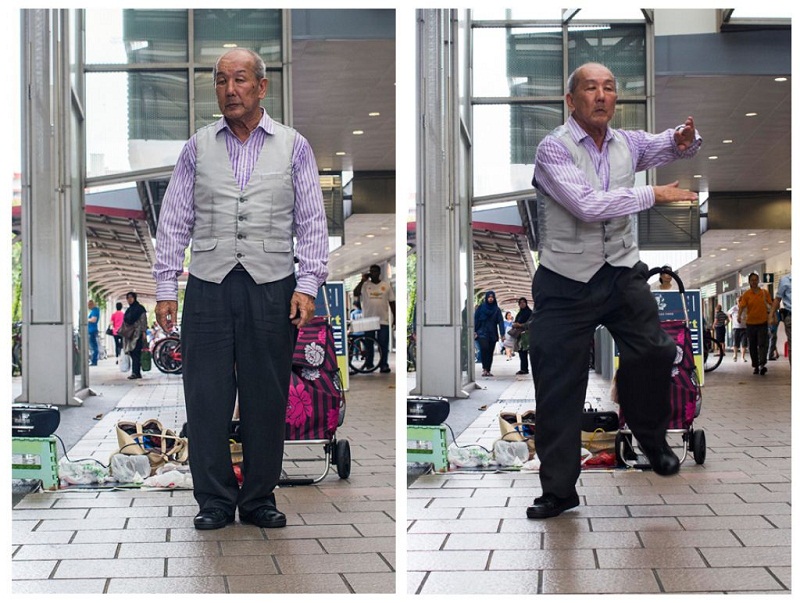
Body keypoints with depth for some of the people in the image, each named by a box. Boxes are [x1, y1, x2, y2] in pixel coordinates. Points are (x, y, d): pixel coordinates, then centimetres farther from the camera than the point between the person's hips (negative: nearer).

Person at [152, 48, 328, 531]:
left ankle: (259, 499, 15)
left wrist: (308, 285, -6)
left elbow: (312, 223, 4)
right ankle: (215, 501, 11)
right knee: (207, 398, 1)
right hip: (209, 286, 1)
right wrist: (166, 287, 2)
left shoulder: (293, 147, 7)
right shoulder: (198, 147, 10)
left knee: (266, 399, 4)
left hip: (271, 287, -1)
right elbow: (175, 220, 10)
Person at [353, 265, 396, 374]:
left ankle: (384, 365, 4)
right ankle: (369, 365, 12)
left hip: (383, 320, 0)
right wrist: (362, 280, -12)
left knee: (383, 344, -1)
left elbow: (392, 302, 9)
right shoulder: (365, 284, 4)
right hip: (368, 320, 0)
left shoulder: (387, 285, 7)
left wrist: (395, 317, 6)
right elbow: (355, 293, -13)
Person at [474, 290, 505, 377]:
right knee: (484, 348, -23)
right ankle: (485, 369, -19)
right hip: (482, 333, -3)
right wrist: (474, 331, -8)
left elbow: (500, 321, 1)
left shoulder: (497, 309, 7)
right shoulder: (480, 308, 4)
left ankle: (488, 370, 10)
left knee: (490, 352, 3)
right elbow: (476, 320, 2)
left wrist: (502, 334, -10)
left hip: (492, 334, 3)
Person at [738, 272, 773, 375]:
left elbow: (770, 305, 8)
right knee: (753, 346, 5)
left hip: (762, 323, 0)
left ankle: (762, 365, -21)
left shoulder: (765, 292, 4)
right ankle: (755, 366, 14)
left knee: (762, 344, -12)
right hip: (751, 323, 1)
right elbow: (742, 306, -9)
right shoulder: (746, 294, 0)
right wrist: (739, 315, -27)